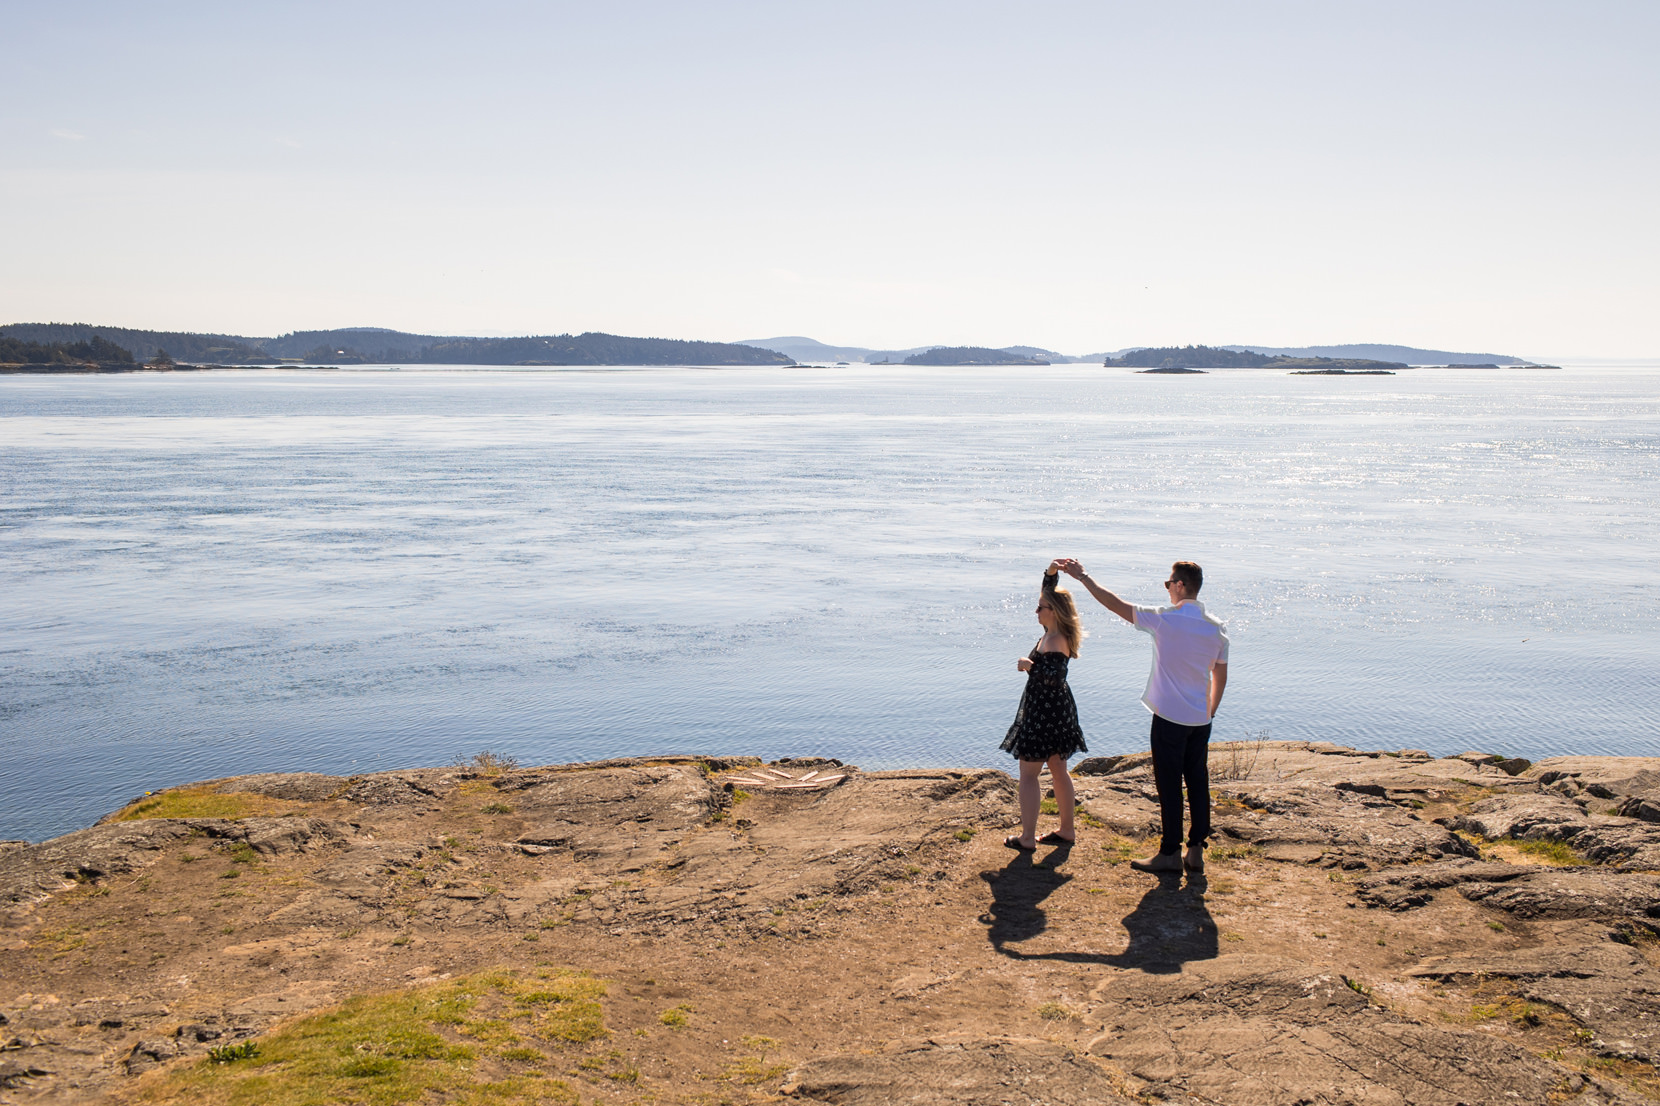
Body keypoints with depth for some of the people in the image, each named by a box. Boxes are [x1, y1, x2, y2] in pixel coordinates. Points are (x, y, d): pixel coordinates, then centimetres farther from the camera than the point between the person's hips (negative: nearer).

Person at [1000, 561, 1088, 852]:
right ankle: (1067, 830, 26)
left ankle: (1027, 838, -1)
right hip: (1057, 709, 10)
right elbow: (1050, 595, 14)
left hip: (1044, 712, -10)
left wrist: (1029, 665, -25)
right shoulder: (1053, 632, 6)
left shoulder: (1055, 640, -21)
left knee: (1028, 774, -3)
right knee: (1058, 771, 17)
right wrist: (1051, 573, -1)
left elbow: (1056, 675, -33)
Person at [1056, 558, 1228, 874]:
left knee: (1169, 783, 2)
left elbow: (1115, 604, -8)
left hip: (1170, 717, -6)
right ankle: (1196, 851, 17)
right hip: (1201, 718, 6)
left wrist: (1083, 576, 1)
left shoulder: (1164, 619, -14)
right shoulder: (1217, 628, 3)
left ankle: (1170, 853, 10)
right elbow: (1220, 677, 11)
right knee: (1198, 782, 12)